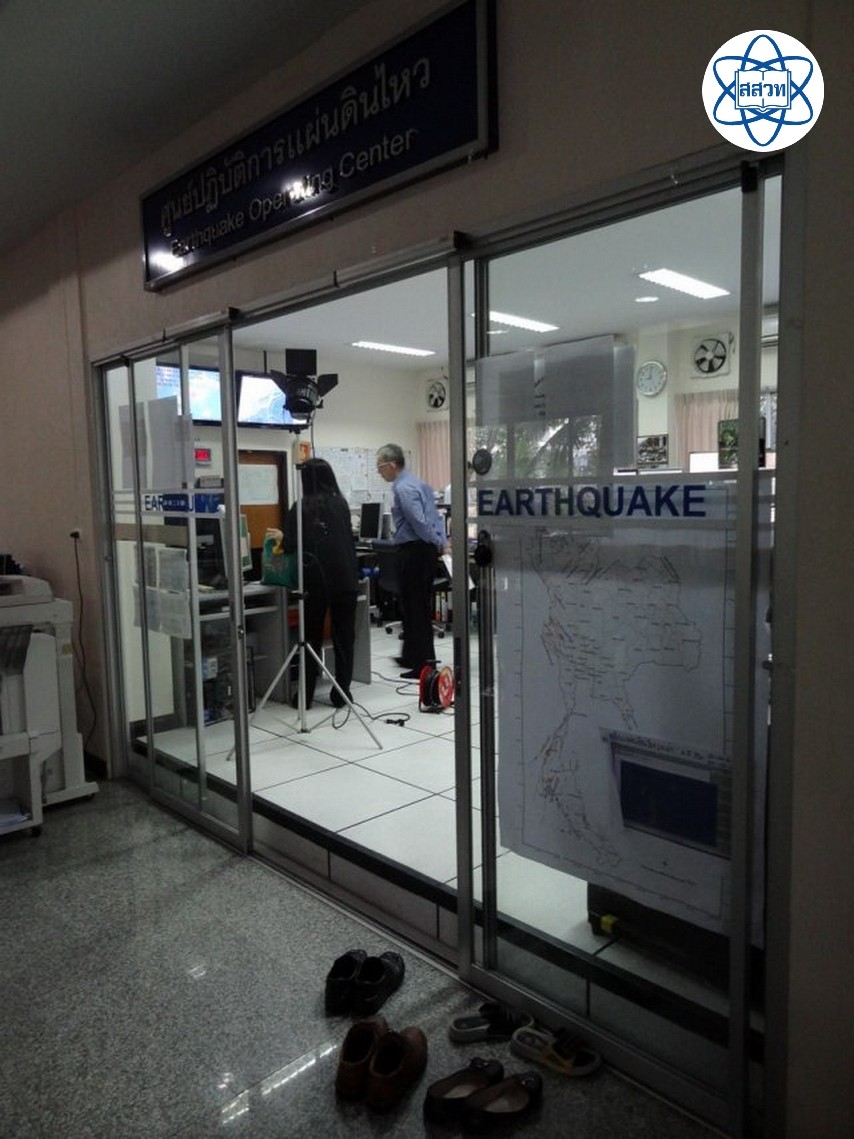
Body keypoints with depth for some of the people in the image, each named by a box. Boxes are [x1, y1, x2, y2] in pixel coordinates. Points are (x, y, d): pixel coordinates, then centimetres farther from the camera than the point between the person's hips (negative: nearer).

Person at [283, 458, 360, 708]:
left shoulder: (301, 507, -5)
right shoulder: (341, 504, 5)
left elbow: (289, 545, -9)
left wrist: (281, 540, 12)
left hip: (315, 581, -1)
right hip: (344, 579, 2)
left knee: (311, 638, 8)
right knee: (343, 638, 9)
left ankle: (306, 696, 12)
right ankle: (341, 693, 11)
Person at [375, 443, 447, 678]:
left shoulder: (403, 488, -16)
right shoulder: (417, 483, 16)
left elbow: (420, 522, -21)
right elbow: (435, 516, 15)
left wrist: (437, 543, -9)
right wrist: (440, 542, 9)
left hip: (413, 552, -10)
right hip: (426, 550, 10)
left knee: (414, 609, -3)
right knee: (420, 607, 18)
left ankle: (423, 666, 2)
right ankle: (413, 656, 31)